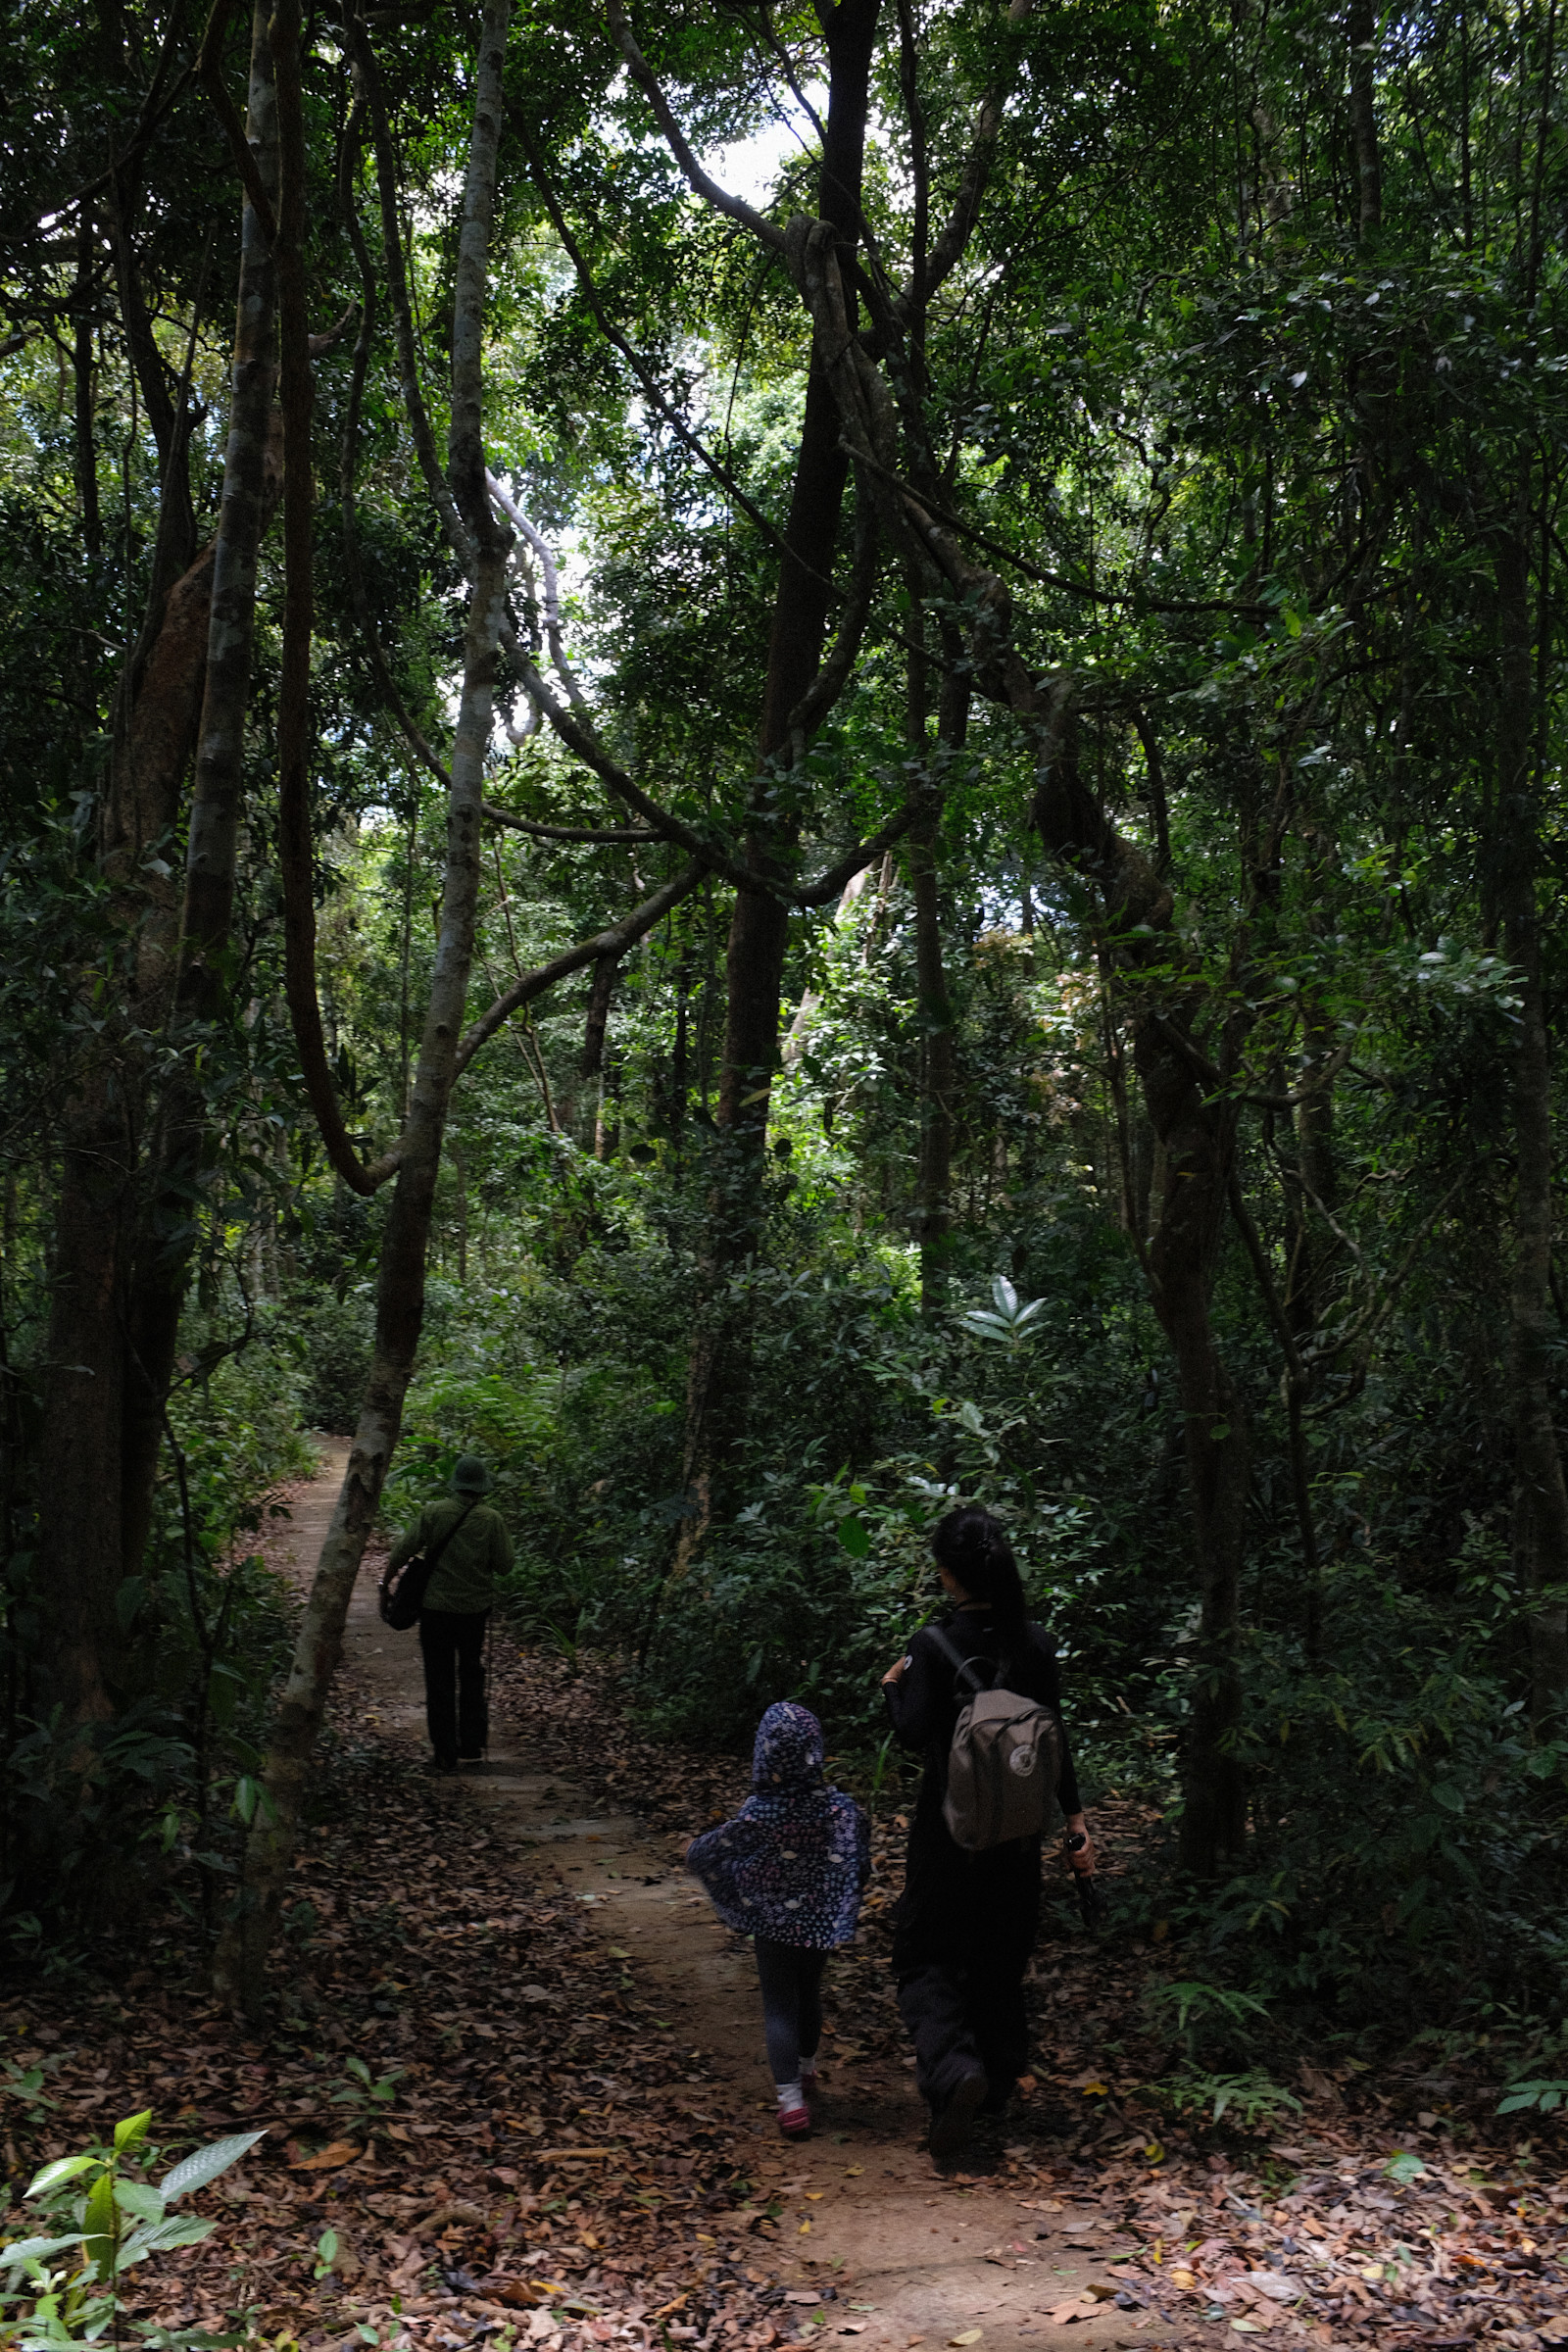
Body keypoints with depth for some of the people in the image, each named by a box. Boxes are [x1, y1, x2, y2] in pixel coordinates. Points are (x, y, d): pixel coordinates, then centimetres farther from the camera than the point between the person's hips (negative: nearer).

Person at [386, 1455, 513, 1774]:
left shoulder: (433, 1513, -9)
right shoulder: (492, 1519, -7)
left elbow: (403, 1549, -7)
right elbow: (504, 1565, -3)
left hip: (437, 1606, -2)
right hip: (476, 1606, 2)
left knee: (439, 1679, 6)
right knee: (471, 1675, 20)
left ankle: (445, 1754, 6)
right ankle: (471, 1745, 23)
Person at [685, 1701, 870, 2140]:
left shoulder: (756, 1814, -21)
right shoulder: (840, 1808, -16)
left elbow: (715, 1852, -7)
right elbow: (859, 1868, -11)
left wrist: (692, 1849, 15)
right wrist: (842, 1901, 9)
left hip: (773, 1923, -3)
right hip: (820, 1921, 3)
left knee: (779, 2006, 6)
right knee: (809, 1993, 24)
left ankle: (791, 2097, -5)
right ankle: (806, 2069, 43)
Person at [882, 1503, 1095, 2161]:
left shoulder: (933, 1645, -16)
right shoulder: (1036, 1644, -4)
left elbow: (916, 1733, -15)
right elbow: (1055, 1736, 1)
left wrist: (893, 1687, 3)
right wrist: (1075, 1818, 7)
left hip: (948, 1828, -4)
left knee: (925, 1953, 8)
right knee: (1000, 1957, 19)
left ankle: (954, 2067, -15)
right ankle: (996, 2086, 29)